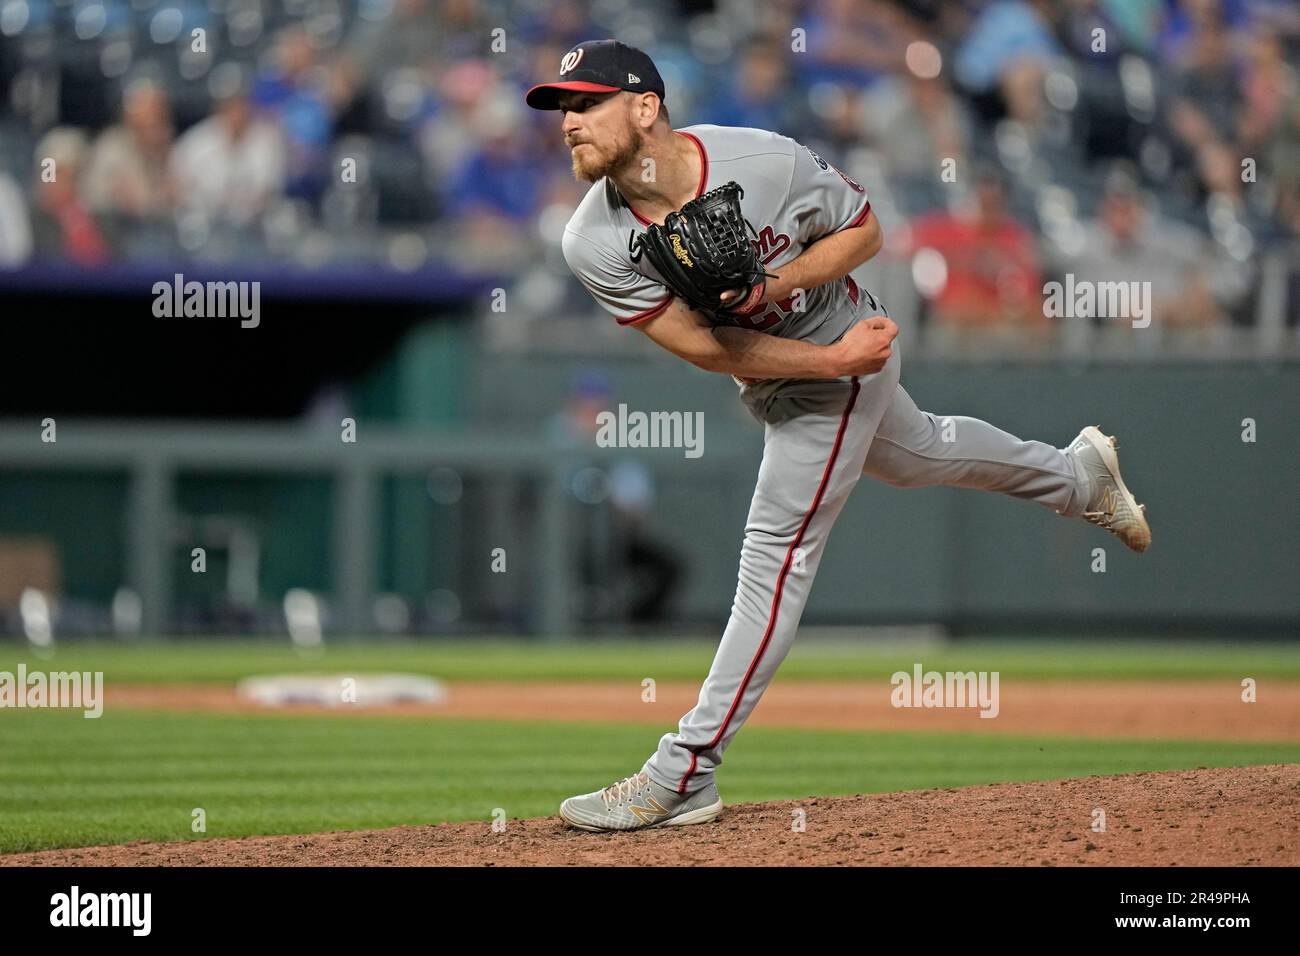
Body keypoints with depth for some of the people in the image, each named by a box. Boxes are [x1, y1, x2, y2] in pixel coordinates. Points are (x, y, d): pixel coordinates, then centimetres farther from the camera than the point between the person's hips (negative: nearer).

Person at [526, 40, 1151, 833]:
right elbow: (703, 346, -21)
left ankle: (685, 774, -8)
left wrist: (773, 283, -30)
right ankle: (1076, 473, 56)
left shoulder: (766, 163, -30)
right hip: (769, 378, 6)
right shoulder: (595, 244, -21)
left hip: (842, 364, -6)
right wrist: (834, 360, -28)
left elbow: (865, 231, -13)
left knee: (775, 554, -8)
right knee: (917, 454, 28)